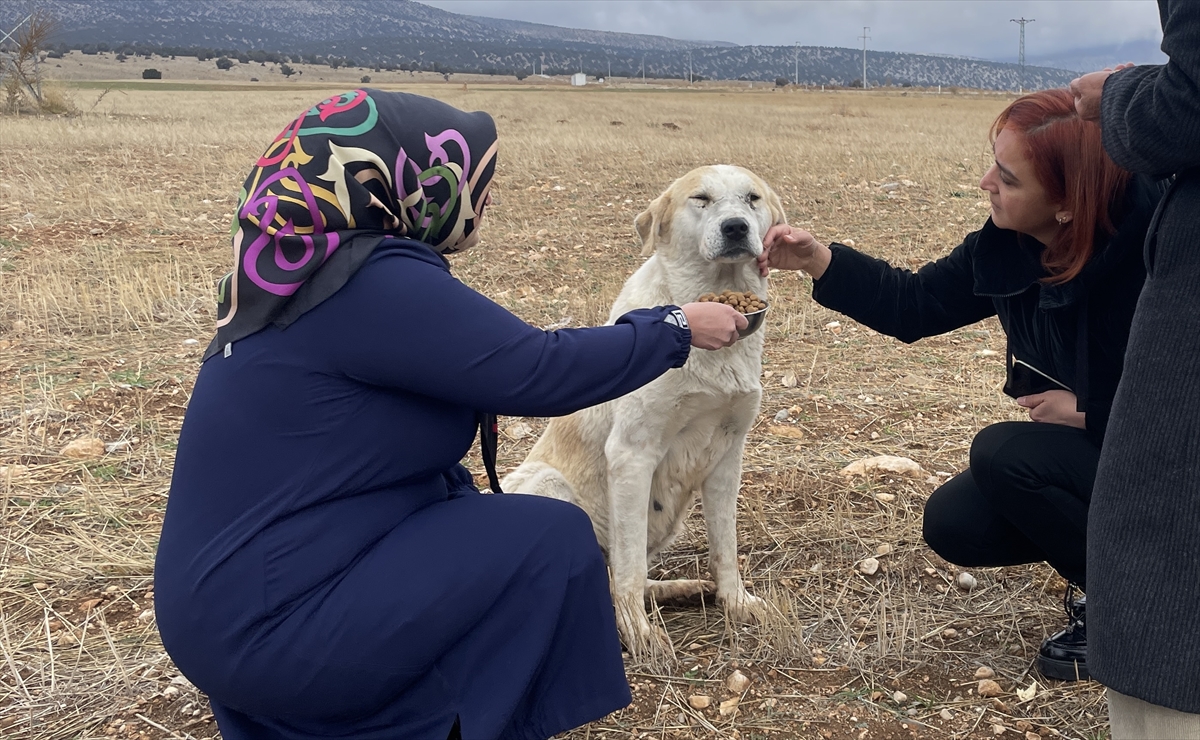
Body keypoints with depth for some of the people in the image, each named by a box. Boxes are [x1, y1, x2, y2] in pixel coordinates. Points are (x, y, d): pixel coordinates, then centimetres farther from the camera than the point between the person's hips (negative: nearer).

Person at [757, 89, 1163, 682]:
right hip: (1084, 448, 7)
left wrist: (1085, 409, -19)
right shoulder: (1007, 245, -9)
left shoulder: (1145, 247, -29)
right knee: (954, 524, -7)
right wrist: (818, 260, -11)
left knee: (1002, 453, -26)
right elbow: (915, 305, 0)